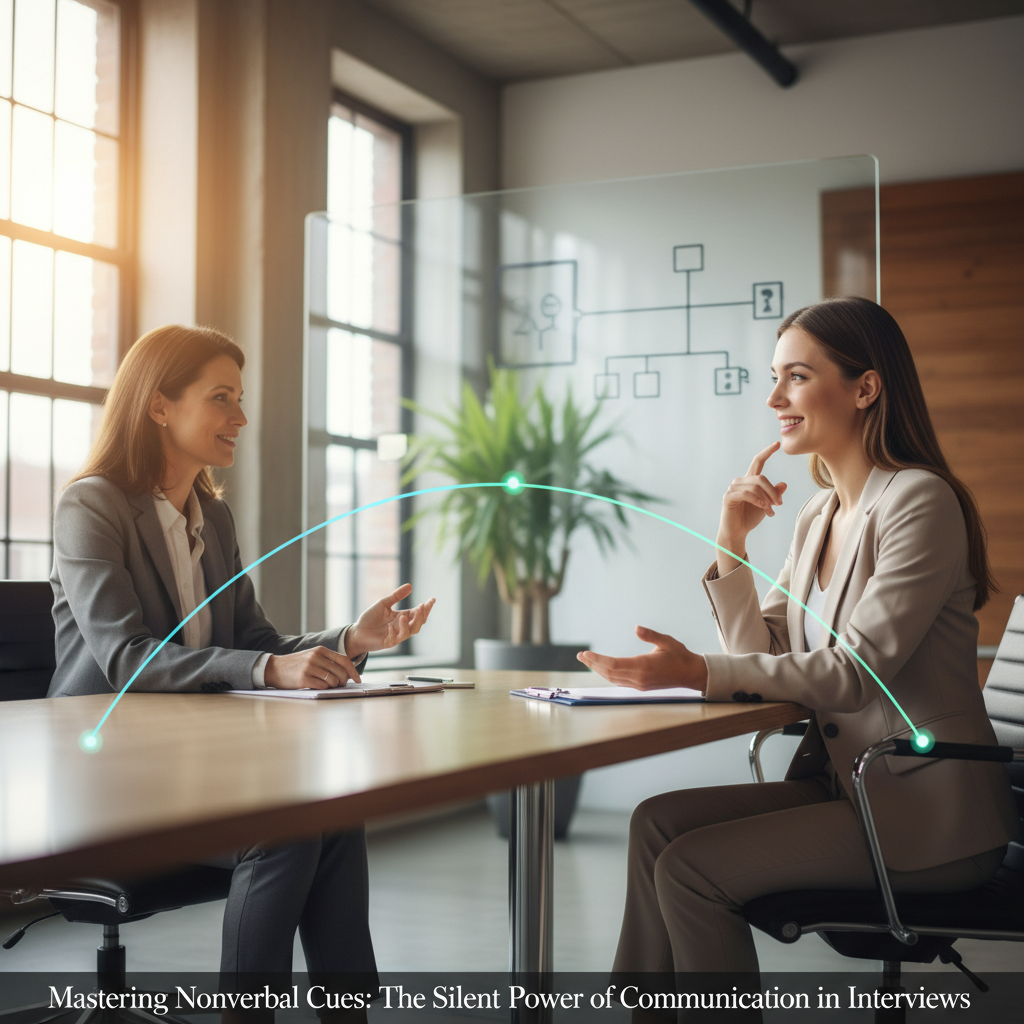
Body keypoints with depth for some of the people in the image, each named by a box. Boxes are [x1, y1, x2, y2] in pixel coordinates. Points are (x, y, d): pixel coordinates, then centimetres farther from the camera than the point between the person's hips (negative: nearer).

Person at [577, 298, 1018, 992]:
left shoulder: (919, 501, -14)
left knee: (691, 868, -17)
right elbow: (764, 656, 9)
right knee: (658, 822, -7)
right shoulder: (819, 517, 12)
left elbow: (857, 672, -21)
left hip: (928, 811, -8)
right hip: (841, 783, 8)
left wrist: (699, 673, -28)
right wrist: (732, 542, -1)